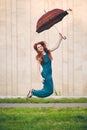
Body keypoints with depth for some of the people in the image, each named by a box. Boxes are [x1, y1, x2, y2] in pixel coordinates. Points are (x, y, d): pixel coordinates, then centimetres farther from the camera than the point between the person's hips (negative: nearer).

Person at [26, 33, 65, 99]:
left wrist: (60, 38, -1)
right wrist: (41, 77, -22)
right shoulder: (39, 57, -10)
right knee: (49, 90, -7)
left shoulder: (48, 52, 5)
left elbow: (56, 47, 8)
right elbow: (39, 68, -12)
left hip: (49, 74, 7)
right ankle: (32, 92, 4)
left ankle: (33, 91, 17)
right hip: (45, 74, -7)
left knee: (50, 90, 11)